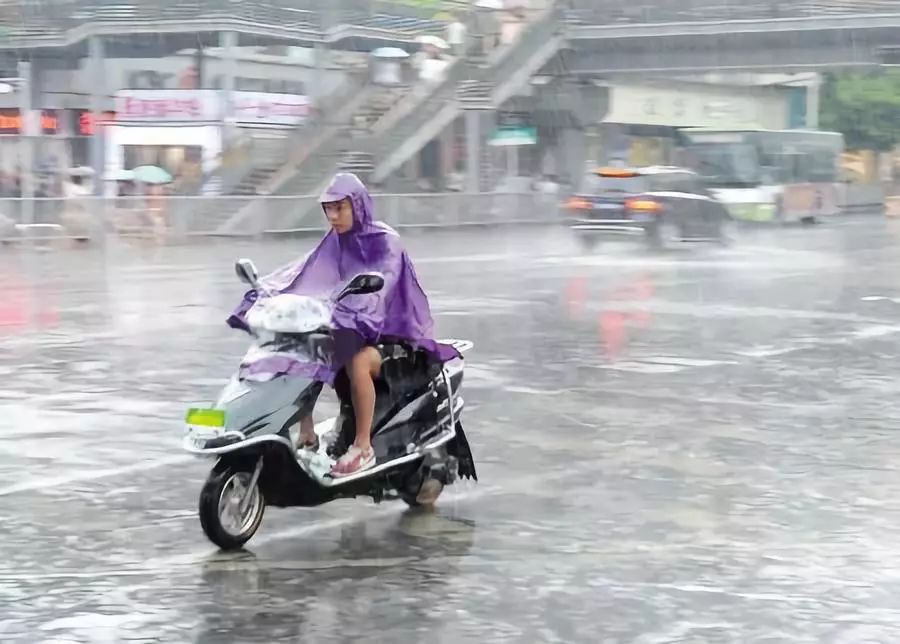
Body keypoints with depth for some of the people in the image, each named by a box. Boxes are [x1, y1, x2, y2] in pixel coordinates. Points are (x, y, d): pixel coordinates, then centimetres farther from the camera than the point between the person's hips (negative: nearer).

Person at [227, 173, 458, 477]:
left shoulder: (385, 241, -11)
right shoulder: (335, 242, 9)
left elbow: (380, 283, -29)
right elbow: (303, 275, -3)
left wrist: (337, 304, -45)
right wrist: (266, 289, -22)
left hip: (388, 330, -7)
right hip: (349, 329, 7)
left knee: (357, 361, -37)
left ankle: (363, 447, -27)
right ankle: (307, 435, -4)